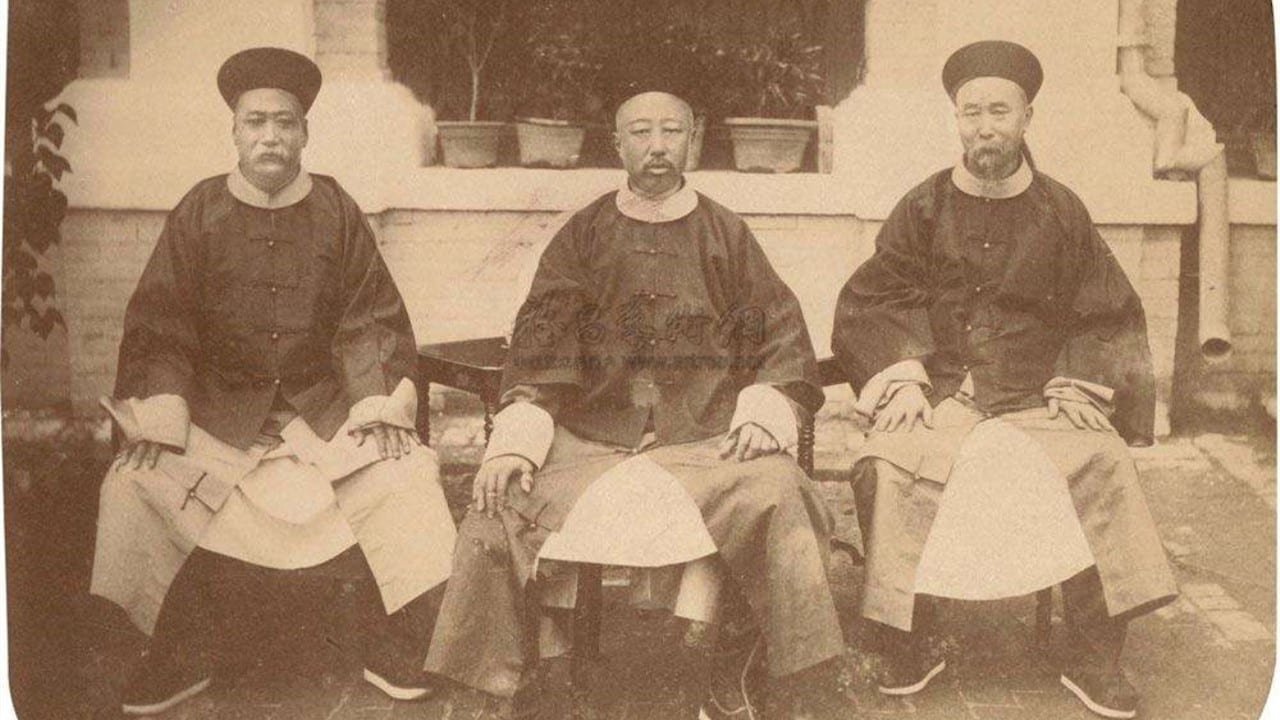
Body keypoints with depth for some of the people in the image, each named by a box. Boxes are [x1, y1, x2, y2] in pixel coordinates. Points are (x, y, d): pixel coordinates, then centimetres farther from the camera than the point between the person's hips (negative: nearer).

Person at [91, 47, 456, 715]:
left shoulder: (335, 210, 3)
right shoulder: (200, 211, 1)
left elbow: (372, 316, 3)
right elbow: (159, 322, 0)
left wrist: (382, 407, -9)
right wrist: (155, 419, -12)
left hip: (324, 404, 0)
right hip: (219, 409, 0)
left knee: (406, 479, -20)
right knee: (137, 486, -21)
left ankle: (394, 657, -1)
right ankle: (181, 660, -1)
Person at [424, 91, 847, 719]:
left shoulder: (726, 235, 13)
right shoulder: (583, 236, 12)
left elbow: (781, 333, 9)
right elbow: (541, 339, 1)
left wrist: (766, 410, -11)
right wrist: (515, 443, -14)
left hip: (708, 436, 0)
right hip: (590, 432, 1)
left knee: (771, 493, -29)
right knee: (501, 504, -23)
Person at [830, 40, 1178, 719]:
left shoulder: (1061, 213, 9)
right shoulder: (923, 208, 7)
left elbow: (1109, 316, 13)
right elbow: (867, 303, 7)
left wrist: (1080, 385, -3)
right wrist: (900, 379, -8)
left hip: (1037, 395, 1)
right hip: (939, 392, 0)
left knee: (1100, 463, -27)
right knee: (887, 464, -29)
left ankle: (1095, 659, -12)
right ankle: (906, 648, -13)